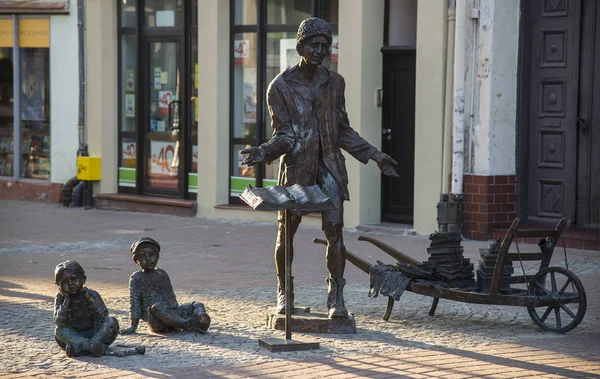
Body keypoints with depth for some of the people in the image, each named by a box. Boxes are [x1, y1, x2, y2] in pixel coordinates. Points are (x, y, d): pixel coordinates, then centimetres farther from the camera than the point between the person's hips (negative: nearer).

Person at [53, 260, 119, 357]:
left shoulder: (91, 294, -5)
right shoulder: (60, 298, -3)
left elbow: (103, 316, -17)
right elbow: (59, 322, -15)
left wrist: (89, 298, -23)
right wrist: (66, 301, -21)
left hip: (95, 334, 0)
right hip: (73, 336, 0)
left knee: (112, 322, -24)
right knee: (59, 331, -27)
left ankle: (78, 348, -38)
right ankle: (92, 346, -43)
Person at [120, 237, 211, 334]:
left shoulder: (163, 274, 21)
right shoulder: (136, 278, 5)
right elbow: (135, 302, 1)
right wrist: (133, 326, -4)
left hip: (173, 314, 6)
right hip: (156, 321, -6)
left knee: (198, 305, -7)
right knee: (156, 307, -37)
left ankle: (201, 320, -44)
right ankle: (186, 325, -52)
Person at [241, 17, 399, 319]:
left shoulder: (334, 83, 9)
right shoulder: (281, 86, -2)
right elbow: (284, 135, -5)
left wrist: (374, 155, 12)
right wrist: (265, 151, -24)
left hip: (330, 166, 2)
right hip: (296, 167, -2)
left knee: (334, 231, -8)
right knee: (286, 231, 4)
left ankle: (336, 298, -4)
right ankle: (284, 294, 21)